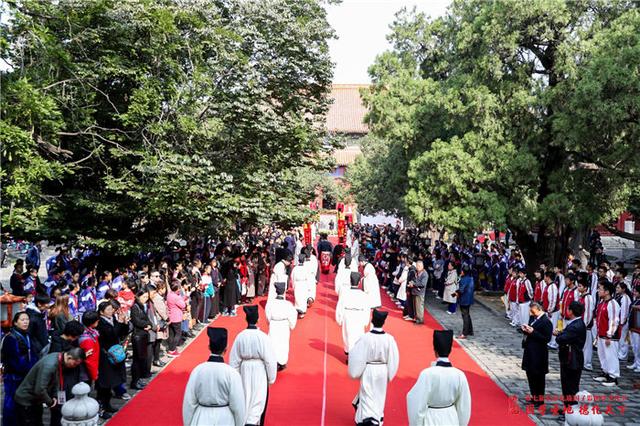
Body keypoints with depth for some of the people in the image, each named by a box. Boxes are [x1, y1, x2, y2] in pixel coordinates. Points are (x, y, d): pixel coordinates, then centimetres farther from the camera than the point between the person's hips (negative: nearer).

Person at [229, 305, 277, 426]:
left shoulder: (240, 336, -11)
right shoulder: (263, 337, -19)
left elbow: (234, 360, -3)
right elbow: (270, 360, -14)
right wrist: (271, 378, -2)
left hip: (245, 371, 3)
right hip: (260, 371, -3)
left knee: (246, 397, 22)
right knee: (257, 399, 7)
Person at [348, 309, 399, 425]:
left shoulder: (366, 338, -20)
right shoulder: (389, 339, -12)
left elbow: (357, 357, -14)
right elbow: (393, 359, -4)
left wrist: (355, 372, 0)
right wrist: (389, 374, 10)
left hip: (369, 370, -4)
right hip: (383, 371, 4)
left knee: (367, 396, 5)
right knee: (379, 397, 21)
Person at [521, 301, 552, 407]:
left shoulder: (546, 321, -19)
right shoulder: (532, 317, 7)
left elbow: (547, 338, -22)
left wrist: (532, 332, -26)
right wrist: (526, 329, -4)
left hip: (538, 354, -9)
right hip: (529, 351, 9)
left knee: (538, 376, 4)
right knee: (530, 374, 17)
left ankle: (540, 399, 19)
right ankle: (534, 396, 32)